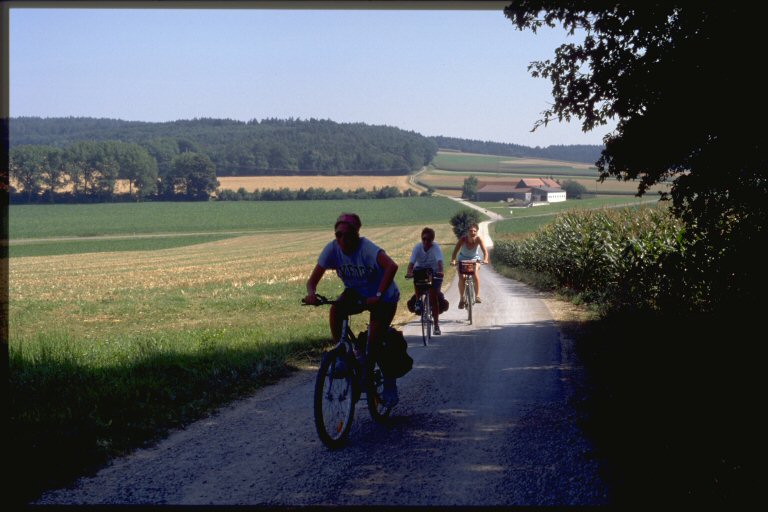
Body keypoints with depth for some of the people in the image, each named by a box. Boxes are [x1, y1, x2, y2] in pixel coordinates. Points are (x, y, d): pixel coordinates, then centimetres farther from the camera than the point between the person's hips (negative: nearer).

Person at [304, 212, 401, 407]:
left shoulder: (366, 248, -33)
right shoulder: (332, 249, -19)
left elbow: (391, 266, -49)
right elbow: (313, 279, -19)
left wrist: (378, 295, -56)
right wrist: (311, 293, -42)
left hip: (383, 297, -4)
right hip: (356, 292, 4)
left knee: (374, 342, -14)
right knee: (335, 311, -28)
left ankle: (389, 386, 9)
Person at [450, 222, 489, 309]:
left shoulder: (478, 239, -24)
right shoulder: (463, 239, -25)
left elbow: (485, 251, -33)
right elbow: (455, 251, -31)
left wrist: (485, 259, -53)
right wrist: (453, 260, -48)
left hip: (474, 260, 0)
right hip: (462, 260, 0)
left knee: (475, 274, -27)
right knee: (462, 277, -18)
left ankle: (477, 296, -17)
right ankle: (462, 298, -1)